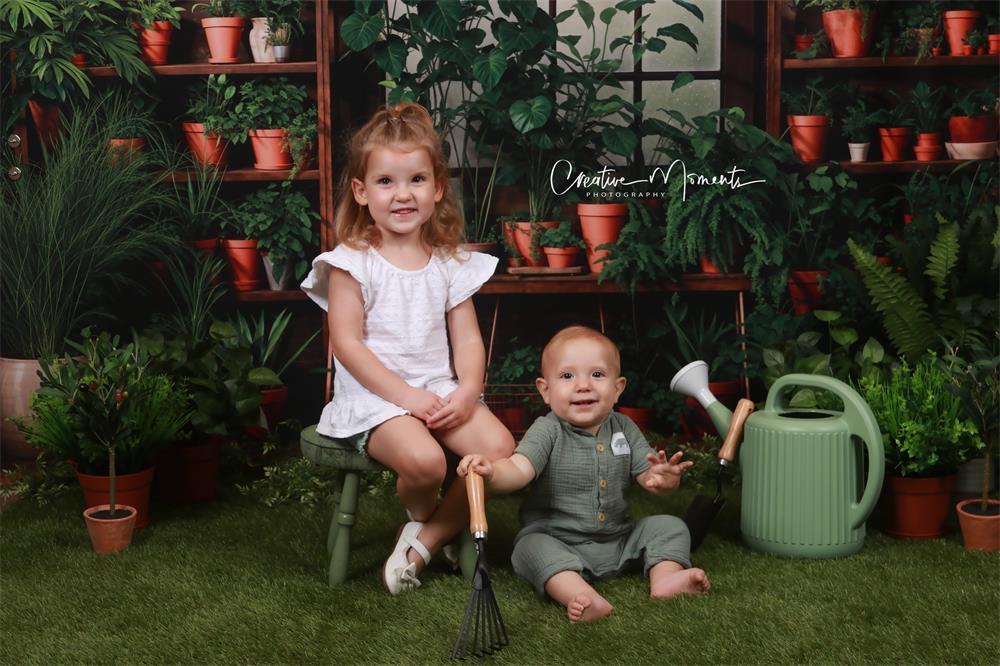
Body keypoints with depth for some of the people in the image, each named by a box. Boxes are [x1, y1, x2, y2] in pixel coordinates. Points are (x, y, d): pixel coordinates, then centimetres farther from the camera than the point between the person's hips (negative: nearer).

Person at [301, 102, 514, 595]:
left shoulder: (449, 263, 10)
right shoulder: (352, 261, -3)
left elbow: (468, 339, 8)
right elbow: (347, 343, -9)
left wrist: (467, 391, -12)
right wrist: (406, 395, -16)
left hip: (440, 390, 5)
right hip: (374, 394, -4)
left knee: (499, 447, -21)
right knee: (423, 460, -31)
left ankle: (426, 538, -2)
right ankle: (421, 516, 8)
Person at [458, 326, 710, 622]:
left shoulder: (624, 429, 1)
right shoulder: (548, 432, -12)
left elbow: (649, 474, -3)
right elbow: (519, 469, -28)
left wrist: (664, 479, -29)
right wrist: (492, 472, -52)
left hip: (619, 540, 5)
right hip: (556, 540, -4)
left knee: (670, 526, -5)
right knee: (532, 547, -33)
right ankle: (581, 596, -51)